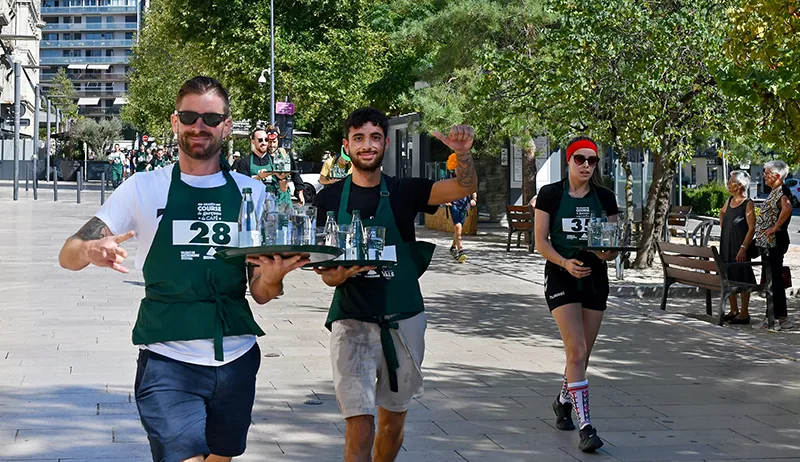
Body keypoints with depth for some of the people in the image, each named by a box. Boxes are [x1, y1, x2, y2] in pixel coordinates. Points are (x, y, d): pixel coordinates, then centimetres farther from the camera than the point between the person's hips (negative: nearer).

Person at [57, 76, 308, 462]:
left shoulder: (251, 193, 6)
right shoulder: (145, 188, -1)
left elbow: (260, 294, 6)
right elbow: (69, 256, -5)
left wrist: (273, 277, -18)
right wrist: (92, 250, -29)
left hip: (236, 358, 3)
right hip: (168, 361, -3)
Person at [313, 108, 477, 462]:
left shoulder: (404, 192, 2)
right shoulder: (330, 199, 1)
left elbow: (464, 188, -12)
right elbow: (324, 269, 3)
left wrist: (463, 154, -33)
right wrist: (339, 274, -21)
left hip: (403, 322, 2)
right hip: (353, 322, -2)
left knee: (393, 422, 15)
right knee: (360, 428, -14)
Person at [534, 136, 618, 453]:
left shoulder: (605, 198, 4)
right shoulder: (550, 195, -3)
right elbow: (541, 241, -5)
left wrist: (608, 252, -17)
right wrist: (565, 263, -21)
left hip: (595, 277, 4)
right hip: (561, 277, -4)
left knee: (582, 353, 12)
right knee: (577, 350, -15)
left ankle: (564, 401, 39)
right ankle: (586, 427, -15)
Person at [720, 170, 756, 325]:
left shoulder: (748, 204, -12)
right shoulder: (730, 201, 10)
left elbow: (752, 228, -16)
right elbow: (722, 212, 34)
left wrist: (743, 248, -22)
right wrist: (722, 225, 18)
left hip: (739, 245, -8)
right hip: (726, 245, 8)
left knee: (742, 278, -2)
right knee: (728, 278, 11)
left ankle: (744, 313, 3)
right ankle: (734, 310, 22)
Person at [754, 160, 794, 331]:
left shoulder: (782, 191, -15)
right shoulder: (774, 192, 16)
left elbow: (787, 208, -36)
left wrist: (775, 227, -27)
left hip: (774, 243, -10)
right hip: (766, 243, 10)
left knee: (775, 280, -7)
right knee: (770, 280, 14)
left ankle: (782, 318, -3)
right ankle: (774, 316, 20)